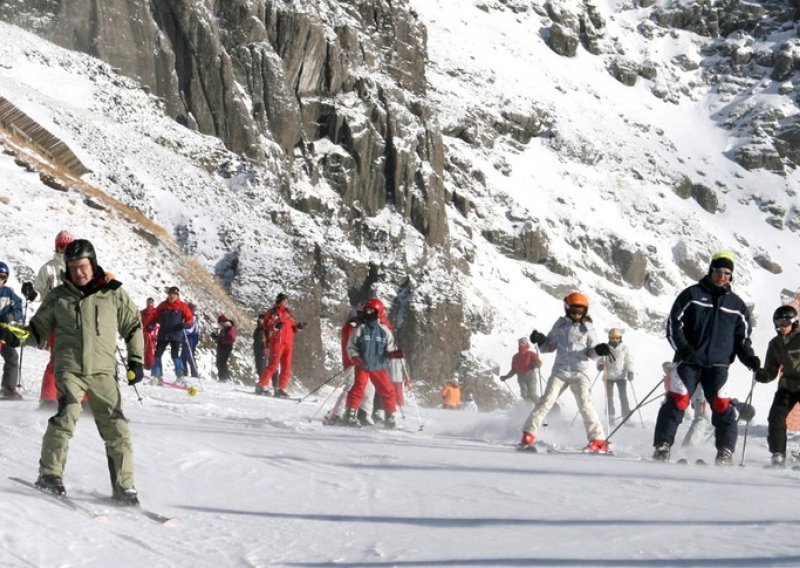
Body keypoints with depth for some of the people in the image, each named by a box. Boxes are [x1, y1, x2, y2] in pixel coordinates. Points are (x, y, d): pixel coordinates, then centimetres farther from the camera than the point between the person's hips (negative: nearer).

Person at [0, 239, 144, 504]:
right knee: (66, 415, -22)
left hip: (103, 370, 1)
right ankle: (49, 474, -11)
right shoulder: (58, 297, 9)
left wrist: (135, 360, 9)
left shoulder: (113, 293, 7)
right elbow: (38, 331, 14)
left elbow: (133, 326, 16)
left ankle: (124, 486, 5)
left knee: (116, 428, -3)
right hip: (69, 369, -1)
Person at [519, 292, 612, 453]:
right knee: (547, 400, -9)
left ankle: (598, 441, -9)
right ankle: (528, 436, -7)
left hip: (580, 372, -1)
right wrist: (541, 340, -6)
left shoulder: (587, 327, 5)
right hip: (560, 371, 1)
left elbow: (591, 353, 5)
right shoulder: (561, 324, 9)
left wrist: (599, 350, -17)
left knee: (585, 404, -13)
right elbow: (549, 346, 14)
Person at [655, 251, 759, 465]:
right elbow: (673, 323, 1)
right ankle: (662, 447, -7)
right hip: (689, 362, -2)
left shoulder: (737, 305, 15)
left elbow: (742, 338, 17)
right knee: (677, 402, -12)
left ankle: (725, 452, -7)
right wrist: (683, 347, -15)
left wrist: (749, 358, -2)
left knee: (722, 407, -12)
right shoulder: (692, 294, 6)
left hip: (718, 365, 2)